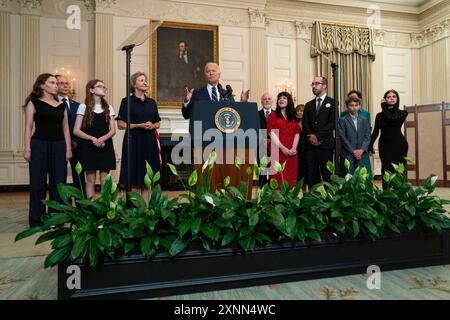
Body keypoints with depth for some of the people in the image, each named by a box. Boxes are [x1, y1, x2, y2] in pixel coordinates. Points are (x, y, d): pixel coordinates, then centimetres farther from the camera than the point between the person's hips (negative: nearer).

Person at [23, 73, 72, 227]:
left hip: (58, 146, 3)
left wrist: (68, 148, 3)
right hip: (39, 145, -3)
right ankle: (36, 220, 13)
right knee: (38, 183, 3)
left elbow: (65, 128, 10)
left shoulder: (61, 105, 12)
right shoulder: (33, 103, 3)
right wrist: (27, 148, -9)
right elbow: (28, 127, -2)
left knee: (58, 183, 6)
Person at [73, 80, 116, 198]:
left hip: (105, 146, 2)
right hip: (89, 147, -2)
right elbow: (76, 130, -4)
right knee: (90, 180, 2)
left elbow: (113, 130, 4)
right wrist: (93, 139, -17)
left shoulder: (108, 108, 10)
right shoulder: (83, 107, 1)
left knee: (105, 180, 3)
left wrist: (102, 138, -14)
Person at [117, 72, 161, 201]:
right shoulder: (127, 101, 1)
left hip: (149, 141, 4)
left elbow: (158, 123, 17)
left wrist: (152, 126, -5)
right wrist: (139, 125, -14)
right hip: (133, 141, -4)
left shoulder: (151, 102, 13)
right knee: (134, 182, -3)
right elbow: (121, 124, -4)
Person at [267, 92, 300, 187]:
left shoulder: (293, 116, 16)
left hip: (291, 152, 4)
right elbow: (271, 133, -6)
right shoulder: (273, 115, 5)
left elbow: (297, 133, 9)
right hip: (278, 151, -3)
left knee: (291, 176, 3)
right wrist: (283, 148, -13)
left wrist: (294, 148, -7)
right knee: (279, 177, -5)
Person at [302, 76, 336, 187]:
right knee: (311, 175, 3)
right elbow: (305, 124, 9)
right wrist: (311, 136, -9)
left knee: (327, 174, -2)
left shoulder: (332, 102, 5)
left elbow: (332, 123, -6)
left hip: (325, 144, -4)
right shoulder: (308, 105, 19)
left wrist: (318, 136, -13)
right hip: (310, 145, 4)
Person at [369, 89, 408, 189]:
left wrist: (383, 106, 0)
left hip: (399, 144, -1)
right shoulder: (379, 115, 11)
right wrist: (370, 146, -5)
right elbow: (375, 132, 7)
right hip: (385, 145, 1)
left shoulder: (402, 113, 5)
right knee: (387, 171, -4)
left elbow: (390, 118, -15)